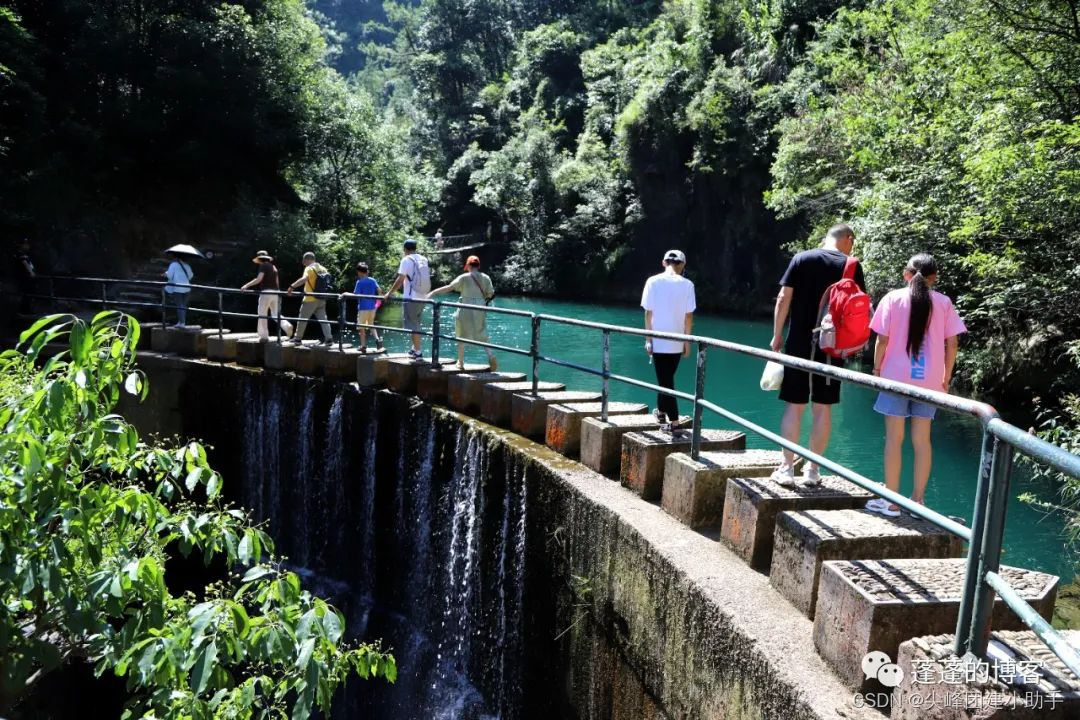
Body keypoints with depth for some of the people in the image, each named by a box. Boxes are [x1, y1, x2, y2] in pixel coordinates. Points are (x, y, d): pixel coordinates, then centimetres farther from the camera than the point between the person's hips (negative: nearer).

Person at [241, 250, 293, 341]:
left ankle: (264, 335, 2)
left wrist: (246, 285, -11)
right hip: (275, 293, 7)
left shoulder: (263, 266, -5)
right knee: (276, 315, 11)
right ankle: (287, 326, -14)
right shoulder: (273, 267, 16)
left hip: (266, 292, -7)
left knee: (262, 315, 3)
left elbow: (259, 279, -16)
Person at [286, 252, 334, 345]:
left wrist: (292, 286, -32)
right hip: (321, 299, 6)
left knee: (302, 319, 7)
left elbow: (304, 279, -30)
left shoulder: (309, 268, -12)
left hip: (310, 299, -6)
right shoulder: (323, 269, 10)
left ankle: (298, 338, 15)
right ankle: (329, 338, -5)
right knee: (323, 319, 6)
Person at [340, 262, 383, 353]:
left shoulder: (359, 282, -10)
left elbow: (356, 295, -16)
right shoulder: (373, 280, 4)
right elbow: (379, 291, 3)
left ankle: (363, 346, 5)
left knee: (361, 328, 5)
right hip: (372, 307, 5)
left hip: (363, 308, -5)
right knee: (371, 325, 19)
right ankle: (377, 339, -1)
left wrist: (346, 294, -4)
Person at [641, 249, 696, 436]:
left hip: (658, 340, -2)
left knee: (665, 381, 0)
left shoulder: (653, 281, -4)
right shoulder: (687, 284, -2)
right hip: (676, 341, 2)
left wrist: (648, 338, 2)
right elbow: (689, 316, -2)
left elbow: (648, 313, -4)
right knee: (667, 378, 20)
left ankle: (674, 423, -6)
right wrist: (687, 341, 7)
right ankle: (662, 411, 36)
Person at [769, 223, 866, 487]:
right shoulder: (851, 265, 2)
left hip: (799, 342, 0)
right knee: (822, 408, 8)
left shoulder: (801, 259, 1)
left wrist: (777, 336, 4)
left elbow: (783, 299, -3)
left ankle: (787, 468, 7)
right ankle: (813, 470, 14)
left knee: (794, 406, 4)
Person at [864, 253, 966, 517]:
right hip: (929, 379, 2)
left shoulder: (893, 298, -2)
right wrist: (946, 377, 11)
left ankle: (891, 501, 6)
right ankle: (918, 500, 16)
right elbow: (952, 344, 2)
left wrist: (877, 369, 6)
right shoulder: (944, 303, 3)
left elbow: (882, 339, -6)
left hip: (896, 376, -2)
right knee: (922, 440, 10)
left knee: (894, 439, 2)